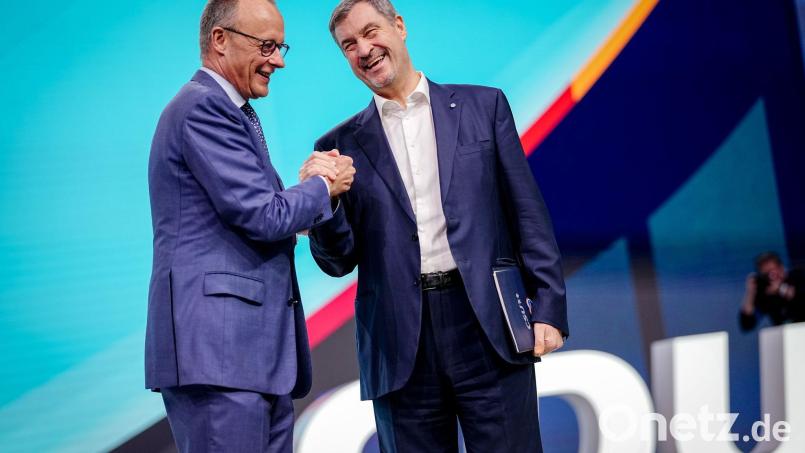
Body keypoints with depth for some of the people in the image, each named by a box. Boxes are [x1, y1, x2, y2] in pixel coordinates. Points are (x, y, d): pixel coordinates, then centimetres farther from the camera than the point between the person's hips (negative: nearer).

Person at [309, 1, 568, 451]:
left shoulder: (483, 106, 9)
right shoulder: (343, 146, 10)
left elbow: (528, 212, 6)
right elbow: (339, 261, 8)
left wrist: (549, 307, -2)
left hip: (487, 327, -1)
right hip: (401, 346, 1)